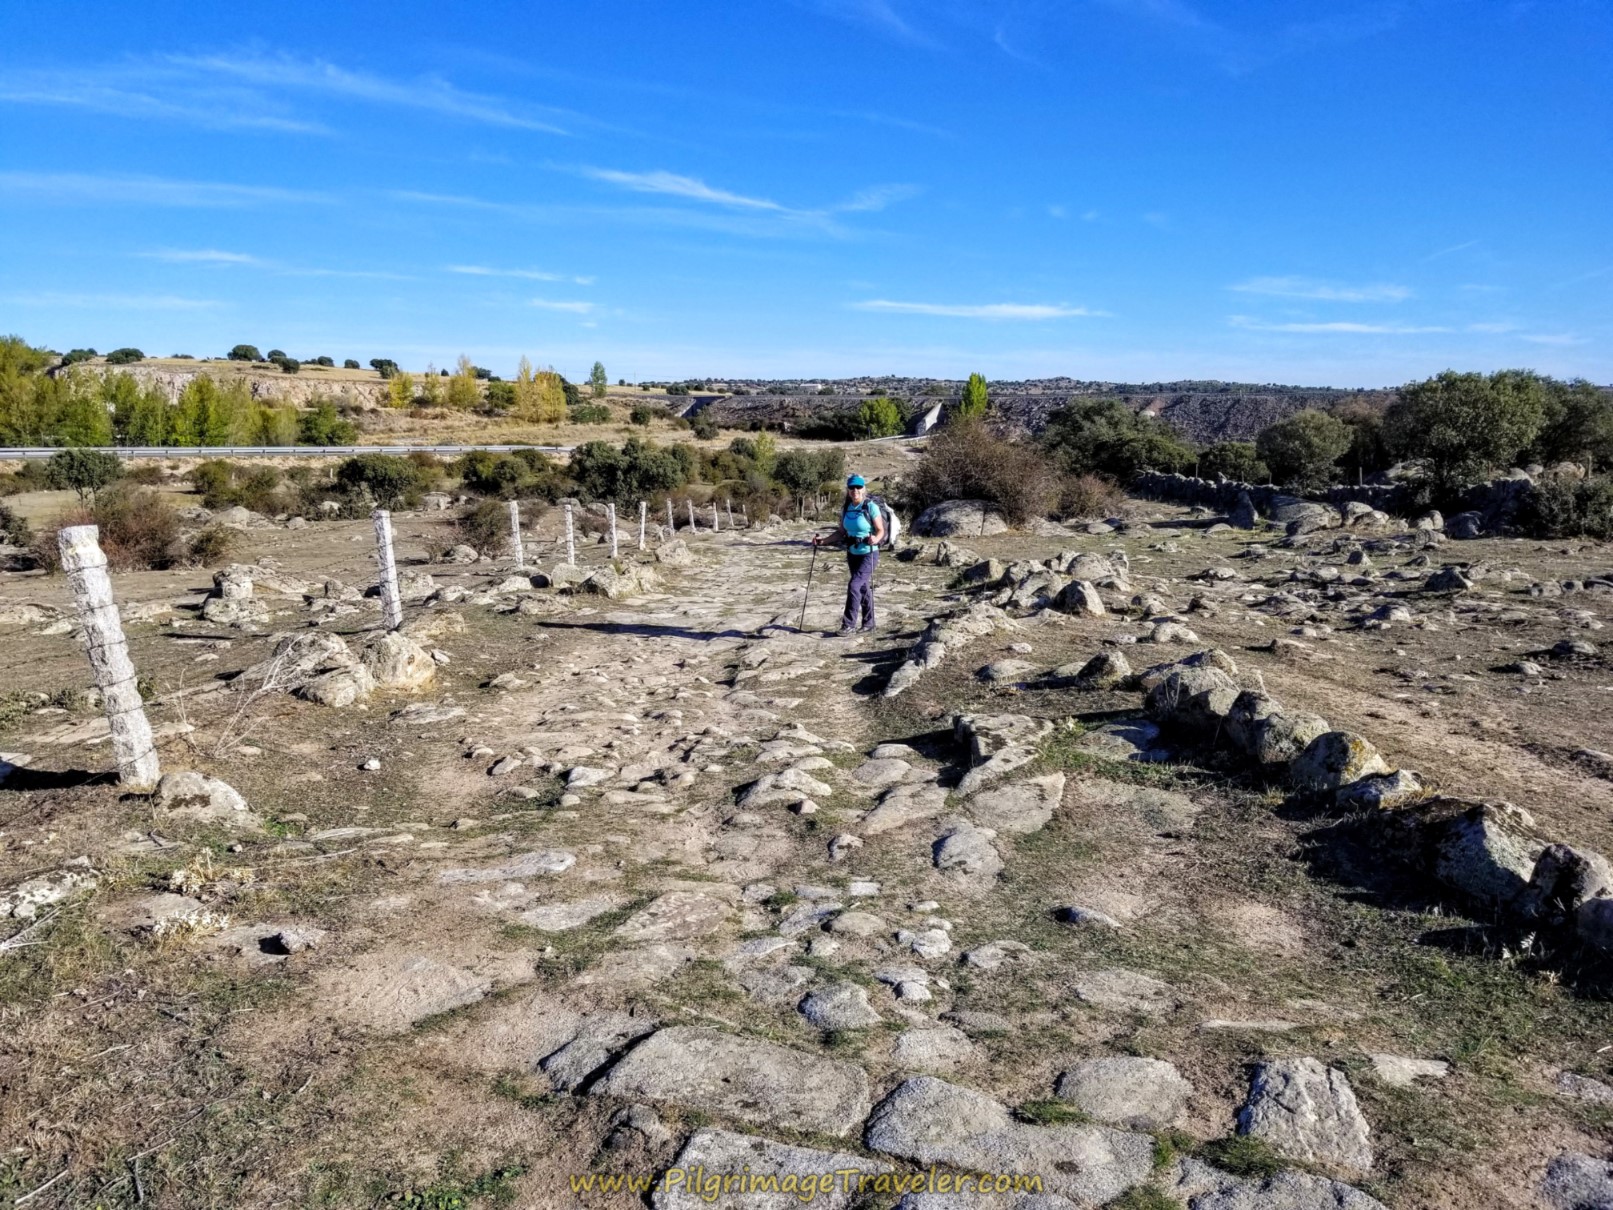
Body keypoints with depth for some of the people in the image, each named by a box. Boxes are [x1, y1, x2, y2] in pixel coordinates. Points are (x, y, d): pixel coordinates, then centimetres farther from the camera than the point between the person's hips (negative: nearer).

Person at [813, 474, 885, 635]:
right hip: (852, 554, 6)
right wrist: (823, 540, -1)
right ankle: (869, 625, 25)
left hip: (868, 554, -6)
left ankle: (849, 625, -9)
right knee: (863, 588, 14)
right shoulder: (845, 508, 3)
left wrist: (875, 539, -32)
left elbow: (881, 531, -11)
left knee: (854, 585, -16)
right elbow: (841, 532, 9)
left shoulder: (871, 507, -13)